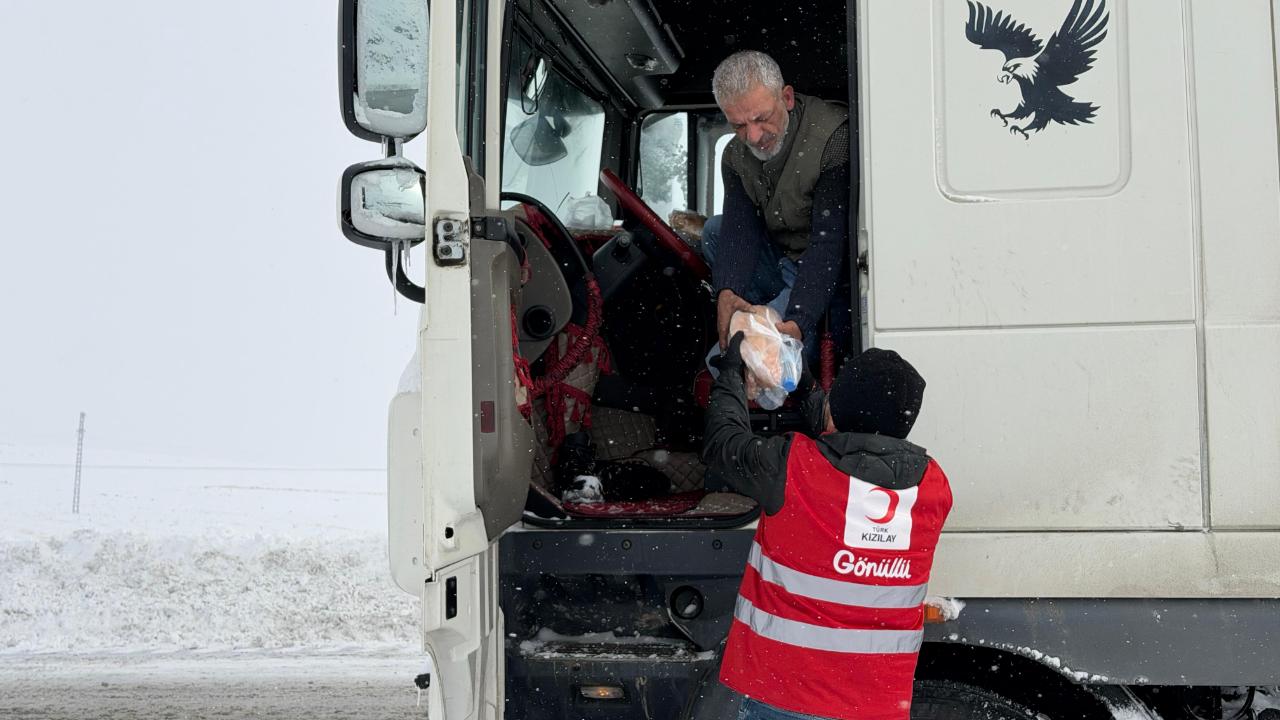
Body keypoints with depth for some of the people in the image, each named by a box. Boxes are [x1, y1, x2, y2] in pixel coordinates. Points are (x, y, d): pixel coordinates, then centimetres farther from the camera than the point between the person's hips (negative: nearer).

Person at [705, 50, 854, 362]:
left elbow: (829, 242, -31)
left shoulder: (834, 138, -25)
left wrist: (798, 322, -42)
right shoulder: (737, 154, 0)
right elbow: (740, 229, -10)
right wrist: (726, 292, -32)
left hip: (831, 276, -8)